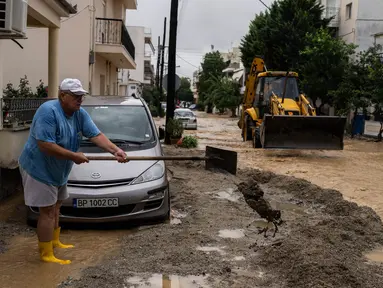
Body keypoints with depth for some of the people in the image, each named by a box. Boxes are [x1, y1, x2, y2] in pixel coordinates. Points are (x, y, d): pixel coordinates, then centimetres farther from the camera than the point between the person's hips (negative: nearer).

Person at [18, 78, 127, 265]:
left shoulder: (80, 114, -2)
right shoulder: (48, 111, -27)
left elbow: (96, 135, -8)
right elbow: (45, 145, -33)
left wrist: (115, 150, -24)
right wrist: (74, 156, -27)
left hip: (57, 171, 9)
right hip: (38, 169, -9)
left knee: (55, 207, 20)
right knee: (47, 211, -6)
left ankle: (54, 242, 37)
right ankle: (46, 254, 3)